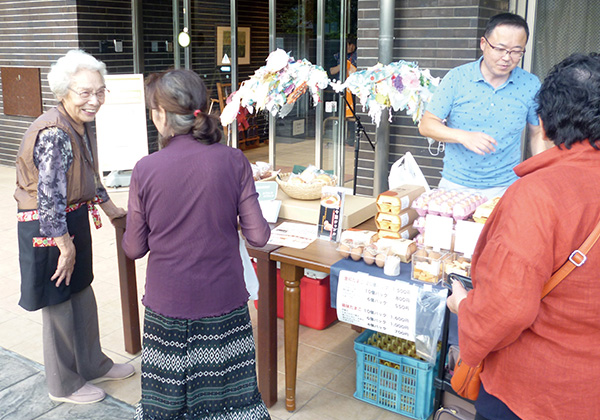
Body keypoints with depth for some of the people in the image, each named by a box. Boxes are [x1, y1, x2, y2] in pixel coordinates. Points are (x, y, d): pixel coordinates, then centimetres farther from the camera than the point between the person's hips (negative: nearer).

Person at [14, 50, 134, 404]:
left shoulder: (82, 125, 4)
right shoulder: (54, 134, -25)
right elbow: (48, 198, -26)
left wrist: (112, 209, 24)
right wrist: (65, 246, -20)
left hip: (72, 220, 9)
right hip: (48, 228, -9)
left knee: (82, 297, 20)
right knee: (60, 305, 6)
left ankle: (93, 365, 39)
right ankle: (65, 385, 26)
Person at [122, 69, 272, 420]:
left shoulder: (146, 169, -11)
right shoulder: (234, 160, -9)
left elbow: (134, 248, -3)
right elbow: (258, 236, -8)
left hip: (167, 304, 0)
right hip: (224, 302, 1)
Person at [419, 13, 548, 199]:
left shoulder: (530, 85, 1)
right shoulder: (457, 78, -5)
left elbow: (537, 133, 13)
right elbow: (426, 124, -5)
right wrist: (463, 136, -21)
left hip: (505, 189, 1)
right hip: (455, 185, 0)